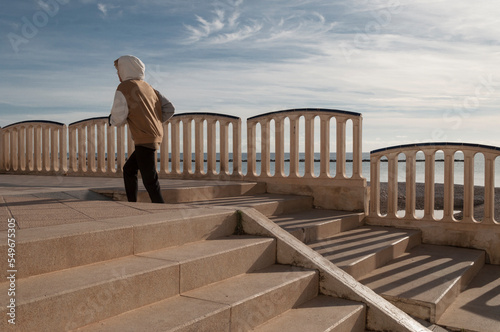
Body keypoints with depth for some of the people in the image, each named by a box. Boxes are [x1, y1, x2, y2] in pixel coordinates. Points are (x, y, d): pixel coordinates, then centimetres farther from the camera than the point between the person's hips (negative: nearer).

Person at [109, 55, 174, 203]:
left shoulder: (123, 88, -6)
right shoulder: (148, 88, 15)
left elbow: (118, 119, -12)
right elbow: (169, 109, 10)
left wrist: (111, 119, 11)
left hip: (144, 140, -9)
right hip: (156, 137, 9)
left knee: (150, 180, -4)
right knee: (129, 169, 21)